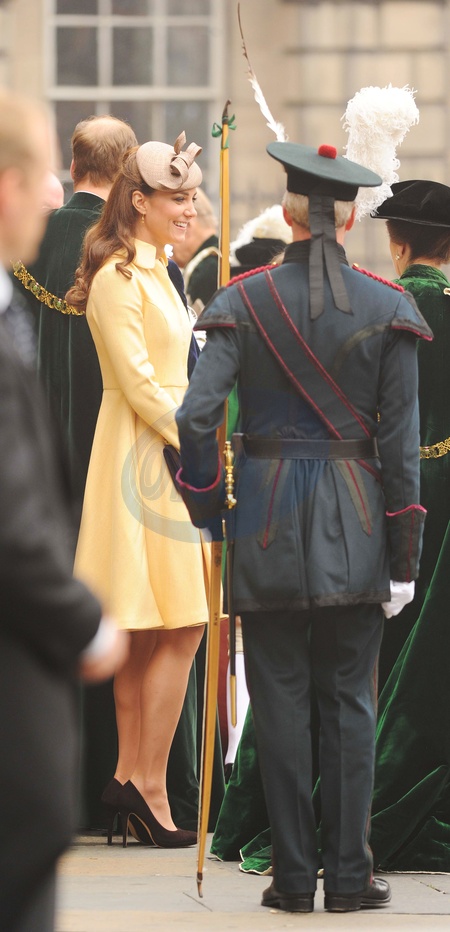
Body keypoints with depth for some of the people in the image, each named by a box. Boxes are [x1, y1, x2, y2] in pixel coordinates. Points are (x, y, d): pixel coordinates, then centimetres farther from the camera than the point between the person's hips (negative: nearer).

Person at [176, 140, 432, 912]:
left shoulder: (247, 301, -3)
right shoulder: (386, 309, -2)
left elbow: (196, 415, -12)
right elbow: (400, 441, -2)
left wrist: (208, 511, 1)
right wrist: (404, 555, 2)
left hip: (269, 517, 0)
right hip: (353, 522, 0)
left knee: (279, 697, 5)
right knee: (349, 700, 6)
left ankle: (294, 876, 6)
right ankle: (349, 876, 6)